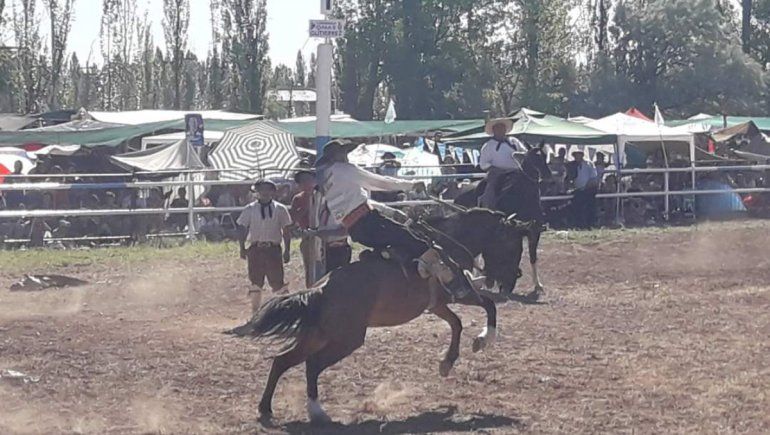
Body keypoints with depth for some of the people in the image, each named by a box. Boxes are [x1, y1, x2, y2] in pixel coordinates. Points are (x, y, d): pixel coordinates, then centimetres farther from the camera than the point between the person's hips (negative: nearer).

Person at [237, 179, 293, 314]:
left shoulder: (280, 209, 3)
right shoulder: (250, 210, 4)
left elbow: (286, 231, 6)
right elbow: (242, 229, 7)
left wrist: (287, 250, 2)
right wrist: (242, 249, 0)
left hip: (273, 249, -1)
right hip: (255, 249, 1)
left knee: (278, 281, -1)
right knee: (255, 281, 7)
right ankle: (255, 311, 17)